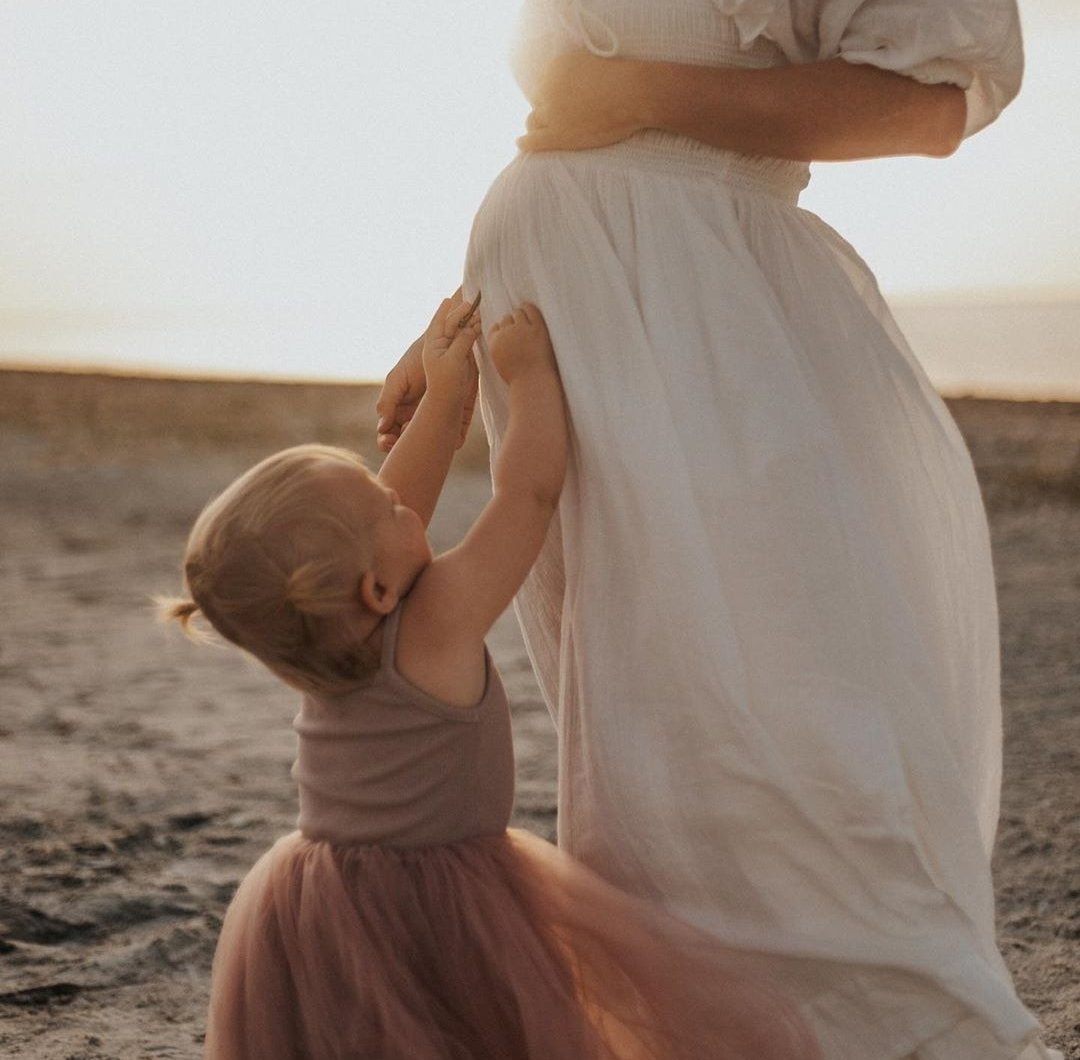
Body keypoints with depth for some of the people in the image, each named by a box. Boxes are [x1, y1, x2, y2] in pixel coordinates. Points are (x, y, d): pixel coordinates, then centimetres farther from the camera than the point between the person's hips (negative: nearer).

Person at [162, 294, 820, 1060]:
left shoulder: (329, 651, 0)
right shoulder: (433, 633, -21)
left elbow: (399, 513, 13)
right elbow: (532, 491, -14)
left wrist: (443, 396, 10)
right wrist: (531, 371, -2)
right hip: (429, 923, -7)